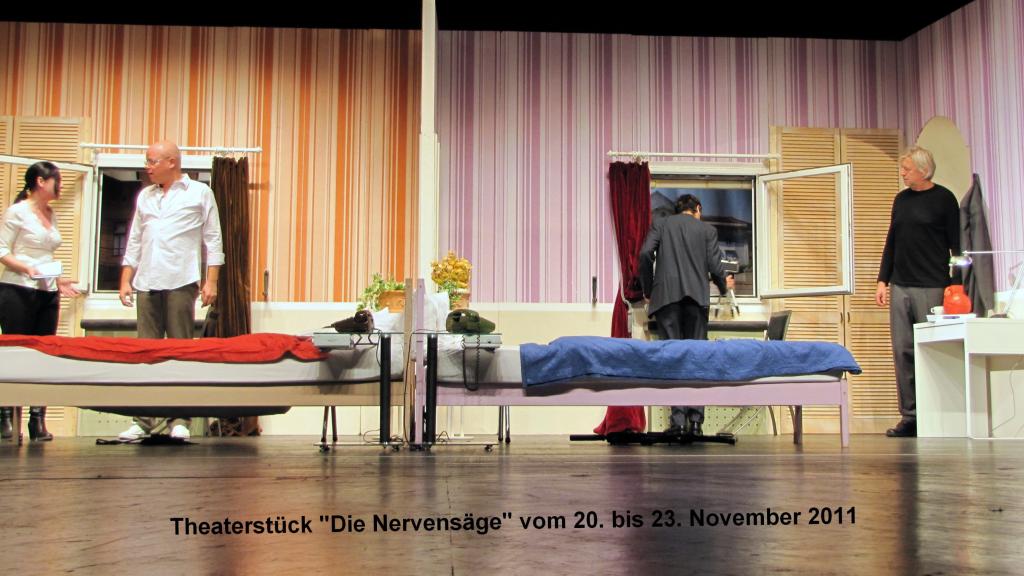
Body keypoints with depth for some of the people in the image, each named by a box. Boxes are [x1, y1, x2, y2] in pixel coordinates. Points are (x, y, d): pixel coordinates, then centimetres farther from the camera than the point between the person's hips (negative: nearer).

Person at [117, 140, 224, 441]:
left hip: (181, 282, -4)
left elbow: (212, 239, 3)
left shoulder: (199, 193, 6)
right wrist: (126, 279, 12)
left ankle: (180, 421, 1)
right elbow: (134, 242, 20)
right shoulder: (145, 196, 19)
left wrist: (211, 281, -5)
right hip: (146, 284, 4)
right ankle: (144, 421, 7)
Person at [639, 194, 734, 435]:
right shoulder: (707, 229, 14)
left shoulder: (661, 224, 13)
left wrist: (647, 290, 9)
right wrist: (723, 285, 25)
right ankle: (695, 420, -2)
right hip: (697, 295, 1)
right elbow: (714, 264, 4)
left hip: (666, 295, -1)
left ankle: (679, 419, -11)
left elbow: (646, 253, -1)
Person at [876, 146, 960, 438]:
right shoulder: (901, 200, 14)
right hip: (900, 287, 5)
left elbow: (956, 245, -3)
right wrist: (883, 280, 12)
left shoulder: (944, 199, -1)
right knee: (903, 352, 3)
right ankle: (910, 416, 7)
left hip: (931, 288, -5)